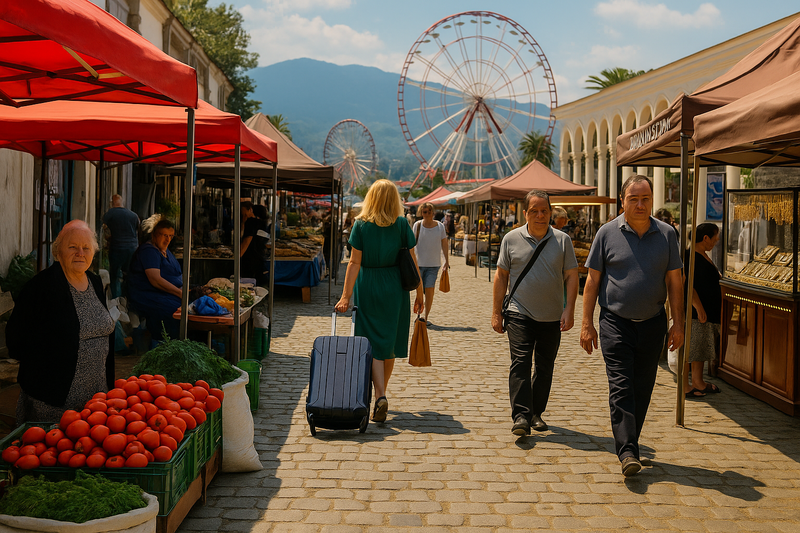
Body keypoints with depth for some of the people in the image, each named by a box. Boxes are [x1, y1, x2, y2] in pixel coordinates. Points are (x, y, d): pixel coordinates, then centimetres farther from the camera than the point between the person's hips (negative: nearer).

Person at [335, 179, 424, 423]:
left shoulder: (360, 224, -5)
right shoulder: (401, 224, -2)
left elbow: (355, 262, -9)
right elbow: (412, 262, -2)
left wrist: (346, 296, -8)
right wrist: (419, 292, 7)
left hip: (367, 288, -1)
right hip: (394, 288, 1)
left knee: (372, 344, 1)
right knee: (389, 342, 14)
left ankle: (380, 396, -15)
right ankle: (381, 394, 26)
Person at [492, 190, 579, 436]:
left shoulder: (562, 240, 3)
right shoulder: (511, 239, 2)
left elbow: (571, 276, 3)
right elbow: (501, 276, 6)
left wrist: (569, 309, -8)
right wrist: (496, 312, 3)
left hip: (552, 317, 2)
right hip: (520, 314, -2)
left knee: (545, 367, 10)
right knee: (520, 362, -13)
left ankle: (536, 413, 23)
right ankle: (521, 416, -14)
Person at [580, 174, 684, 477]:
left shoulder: (666, 234, 5)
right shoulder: (607, 233, -1)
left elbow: (674, 281, 8)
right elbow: (592, 280, 2)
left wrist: (678, 323, 2)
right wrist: (587, 324, -3)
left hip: (653, 323, 3)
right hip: (616, 322, -2)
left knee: (642, 388, 9)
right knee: (620, 386, -11)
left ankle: (628, 443, 23)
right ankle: (627, 452, -14)